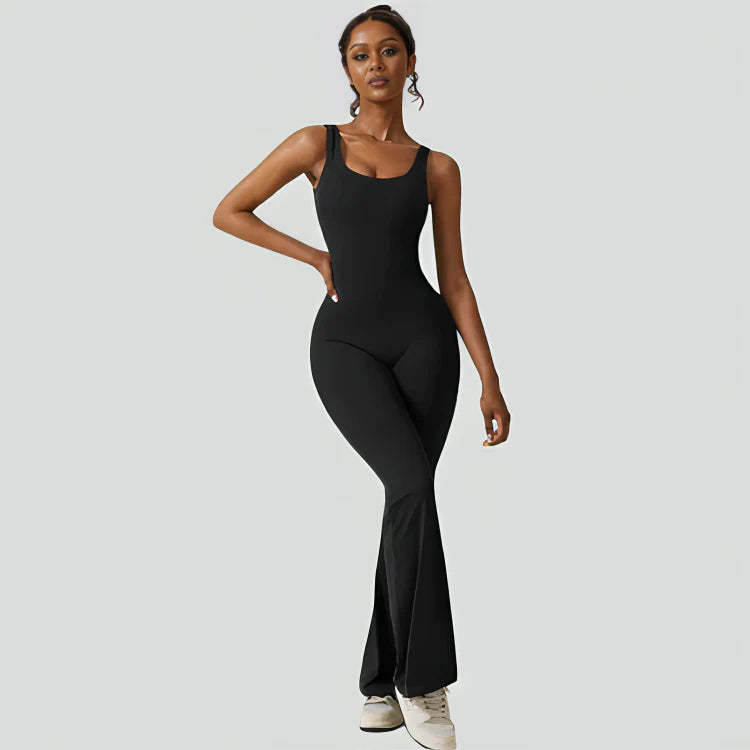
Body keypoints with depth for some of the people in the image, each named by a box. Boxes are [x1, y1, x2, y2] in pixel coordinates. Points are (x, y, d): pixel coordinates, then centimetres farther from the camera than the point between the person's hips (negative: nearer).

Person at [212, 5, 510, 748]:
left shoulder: (437, 168, 9)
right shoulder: (317, 144, 6)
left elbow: (455, 277, 8)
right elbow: (227, 212, 10)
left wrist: (490, 379, 2)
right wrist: (316, 256, 5)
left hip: (422, 337, 2)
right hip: (344, 343, -2)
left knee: (406, 500, 0)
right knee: (414, 483, -22)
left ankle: (384, 682, 15)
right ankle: (422, 677, -11)